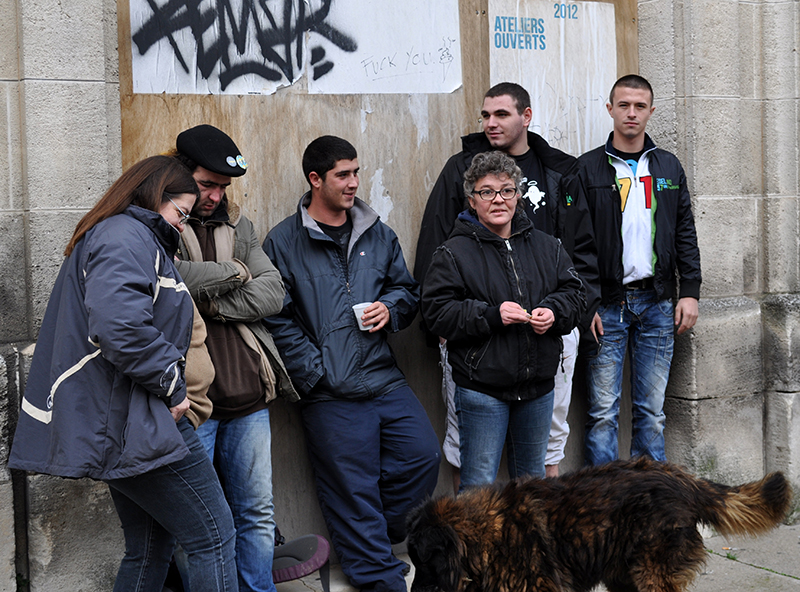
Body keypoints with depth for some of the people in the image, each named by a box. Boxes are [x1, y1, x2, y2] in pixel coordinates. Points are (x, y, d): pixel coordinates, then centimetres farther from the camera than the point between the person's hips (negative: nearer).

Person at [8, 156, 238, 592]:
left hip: (113, 423, 11)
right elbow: (121, 326, -28)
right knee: (213, 537, -4)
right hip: (137, 423, -11)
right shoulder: (127, 237, -12)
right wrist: (172, 386, -18)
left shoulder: (104, 237, 23)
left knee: (149, 548, 16)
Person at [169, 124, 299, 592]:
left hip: (249, 399, 6)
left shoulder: (236, 224, 15)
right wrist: (232, 272, -7)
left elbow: (273, 292, 4)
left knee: (258, 514, 13)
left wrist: (213, 302, -10)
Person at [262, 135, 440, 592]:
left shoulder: (377, 234, 11)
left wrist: (391, 308, -3)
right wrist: (316, 373, -13)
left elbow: (408, 289, 20)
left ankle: (368, 535, 23)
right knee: (354, 490, 3)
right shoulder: (283, 243, -4)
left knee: (424, 455, 3)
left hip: (386, 381, 5)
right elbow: (278, 319, -8)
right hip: (331, 395, -5)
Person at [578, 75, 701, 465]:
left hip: (657, 302, 3)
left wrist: (690, 292, 4)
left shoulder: (669, 167, 12)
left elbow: (685, 234, 13)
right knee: (603, 412, -1)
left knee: (652, 411, 8)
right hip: (606, 303, -3)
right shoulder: (588, 168, 1)